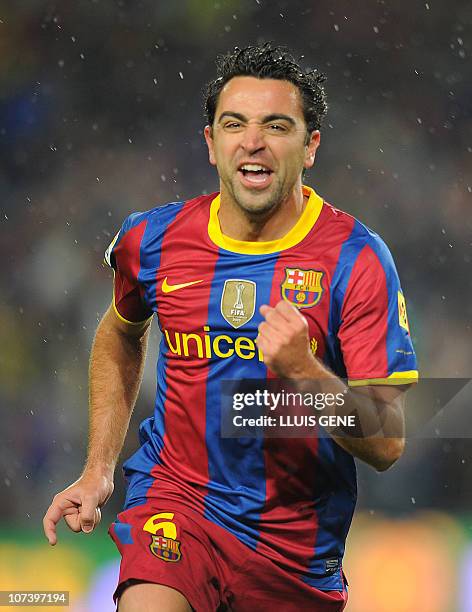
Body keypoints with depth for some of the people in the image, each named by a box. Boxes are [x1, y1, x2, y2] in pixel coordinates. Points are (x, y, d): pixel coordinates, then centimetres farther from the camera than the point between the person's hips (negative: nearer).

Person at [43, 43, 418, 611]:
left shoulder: (355, 259, -11)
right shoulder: (153, 239, -2)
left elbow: (388, 443, -14)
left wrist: (303, 371, -31)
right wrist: (97, 470, 16)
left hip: (297, 536, 0)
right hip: (175, 500, 0)